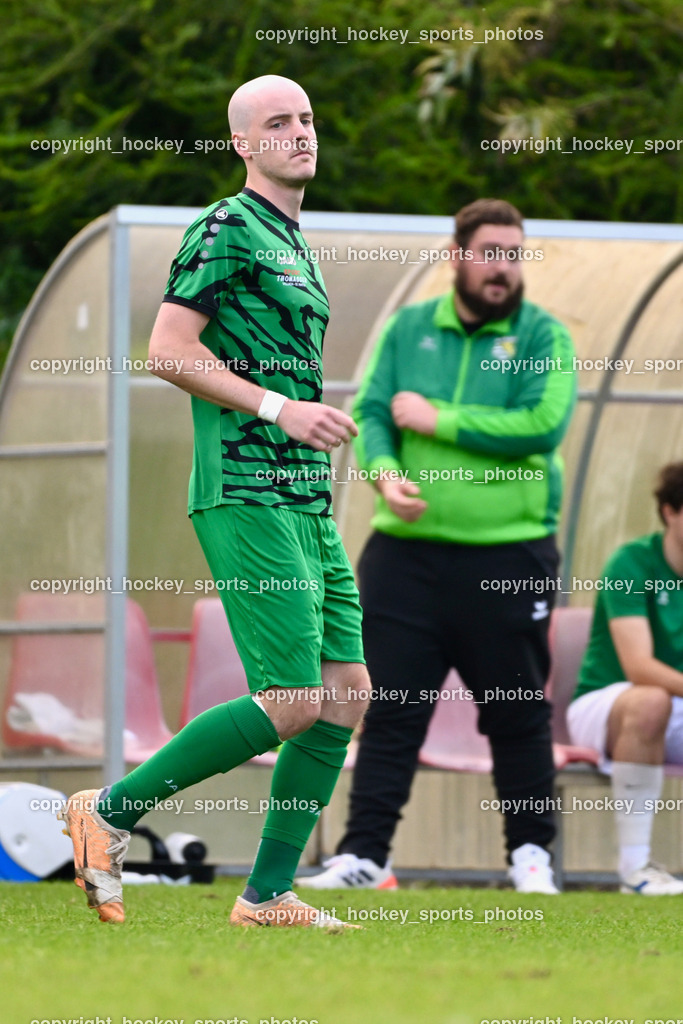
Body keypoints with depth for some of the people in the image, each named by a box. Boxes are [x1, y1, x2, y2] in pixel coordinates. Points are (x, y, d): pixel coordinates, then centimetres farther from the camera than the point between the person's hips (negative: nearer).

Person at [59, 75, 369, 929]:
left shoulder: (293, 244, 21)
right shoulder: (226, 229, -8)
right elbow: (168, 349, -16)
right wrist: (278, 408, -18)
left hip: (305, 505, 9)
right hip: (247, 496, -9)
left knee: (347, 692, 3)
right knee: (293, 702, -14)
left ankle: (268, 895, 8)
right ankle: (110, 812, -3)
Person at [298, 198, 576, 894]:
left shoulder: (543, 336, -1)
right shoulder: (408, 329, 10)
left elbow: (543, 424, -15)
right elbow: (369, 412, 3)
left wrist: (437, 421, -11)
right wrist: (384, 471, -18)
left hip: (508, 556, -2)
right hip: (406, 552, 2)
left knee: (518, 715, 5)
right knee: (390, 712, 1)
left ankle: (531, 851, 18)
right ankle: (364, 853, 3)